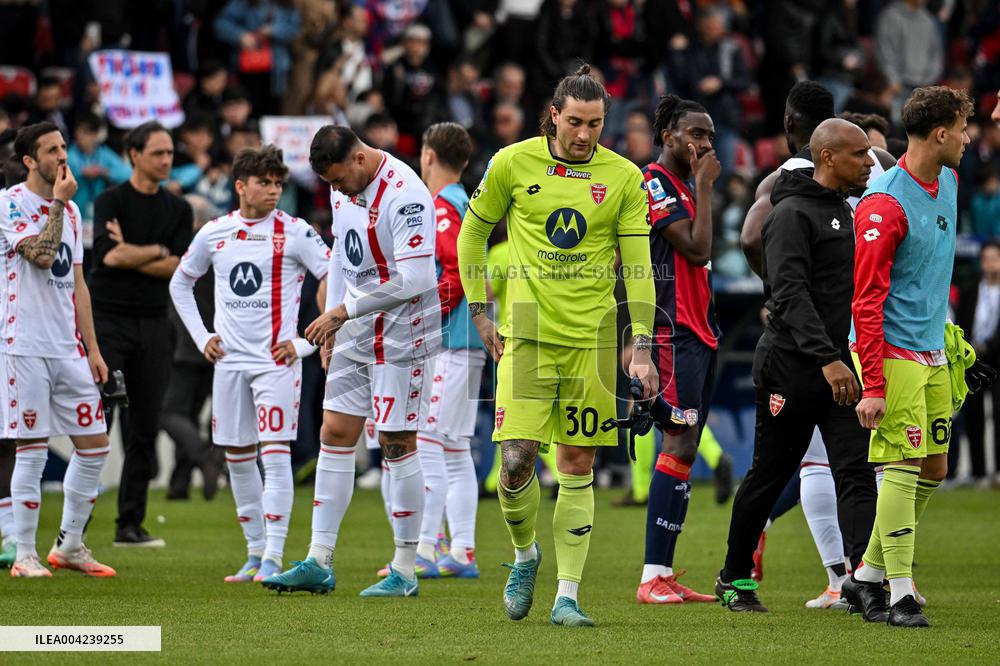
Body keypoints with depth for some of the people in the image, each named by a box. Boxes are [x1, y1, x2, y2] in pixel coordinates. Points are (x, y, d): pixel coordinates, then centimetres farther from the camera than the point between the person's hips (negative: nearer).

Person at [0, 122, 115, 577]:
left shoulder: (71, 210, 15)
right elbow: (41, 254, -22)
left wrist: (92, 348, 14)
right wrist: (59, 202, -13)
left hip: (69, 348, 7)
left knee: (94, 446, 5)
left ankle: (69, 545, 17)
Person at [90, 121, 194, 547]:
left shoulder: (178, 210, 11)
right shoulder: (111, 201, -1)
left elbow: (179, 268, -1)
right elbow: (108, 252, -17)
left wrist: (129, 255, -9)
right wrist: (158, 252, -5)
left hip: (153, 324, 4)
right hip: (108, 320, -4)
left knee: (145, 428, 4)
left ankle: (131, 523, 9)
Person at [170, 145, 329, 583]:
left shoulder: (294, 232, -5)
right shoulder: (214, 234, 7)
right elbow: (180, 284, 23)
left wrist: (306, 343, -9)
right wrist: (201, 337, 13)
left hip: (276, 360, -5)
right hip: (230, 361, 5)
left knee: (275, 455, -12)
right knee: (238, 460, 7)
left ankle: (273, 558, -12)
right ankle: (255, 552, 18)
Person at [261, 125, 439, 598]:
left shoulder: (404, 194, -21)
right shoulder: (344, 187, 6)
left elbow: (413, 280, -25)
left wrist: (344, 311, -20)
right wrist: (331, 324, 15)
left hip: (402, 334, -8)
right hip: (356, 334, 8)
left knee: (397, 444, -3)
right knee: (334, 435, 4)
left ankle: (405, 571, 5)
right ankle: (319, 563, 7)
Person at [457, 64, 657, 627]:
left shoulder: (623, 177, 1)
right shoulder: (513, 163, 0)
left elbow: (638, 266, 2)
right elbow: (473, 234, 12)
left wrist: (641, 348, -5)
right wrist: (480, 312, 7)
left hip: (592, 337, 1)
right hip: (527, 331, -1)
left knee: (578, 465, 2)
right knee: (517, 456, -11)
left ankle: (567, 596, 7)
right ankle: (525, 554, 17)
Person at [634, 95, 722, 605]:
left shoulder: (684, 185, 20)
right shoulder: (653, 183, -10)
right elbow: (698, 249, -18)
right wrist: (704, 186, -11)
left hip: (699, 331, 10)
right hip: (673, 330, -10)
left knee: (684, 450, 8)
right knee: (679, 447, -14)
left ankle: (664, 575, 9)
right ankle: (652, 577, -15)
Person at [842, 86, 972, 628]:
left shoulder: (948, 182, 9)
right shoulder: (885, 203, -18)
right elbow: (866, 300, -18)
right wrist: (872, 387, -21)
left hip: (931, 354, 9)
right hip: (894, 354, -9)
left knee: (933, 470, 10)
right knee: (903, 469, -10)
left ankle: (865, 578, 20)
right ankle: (900, 594, -5)